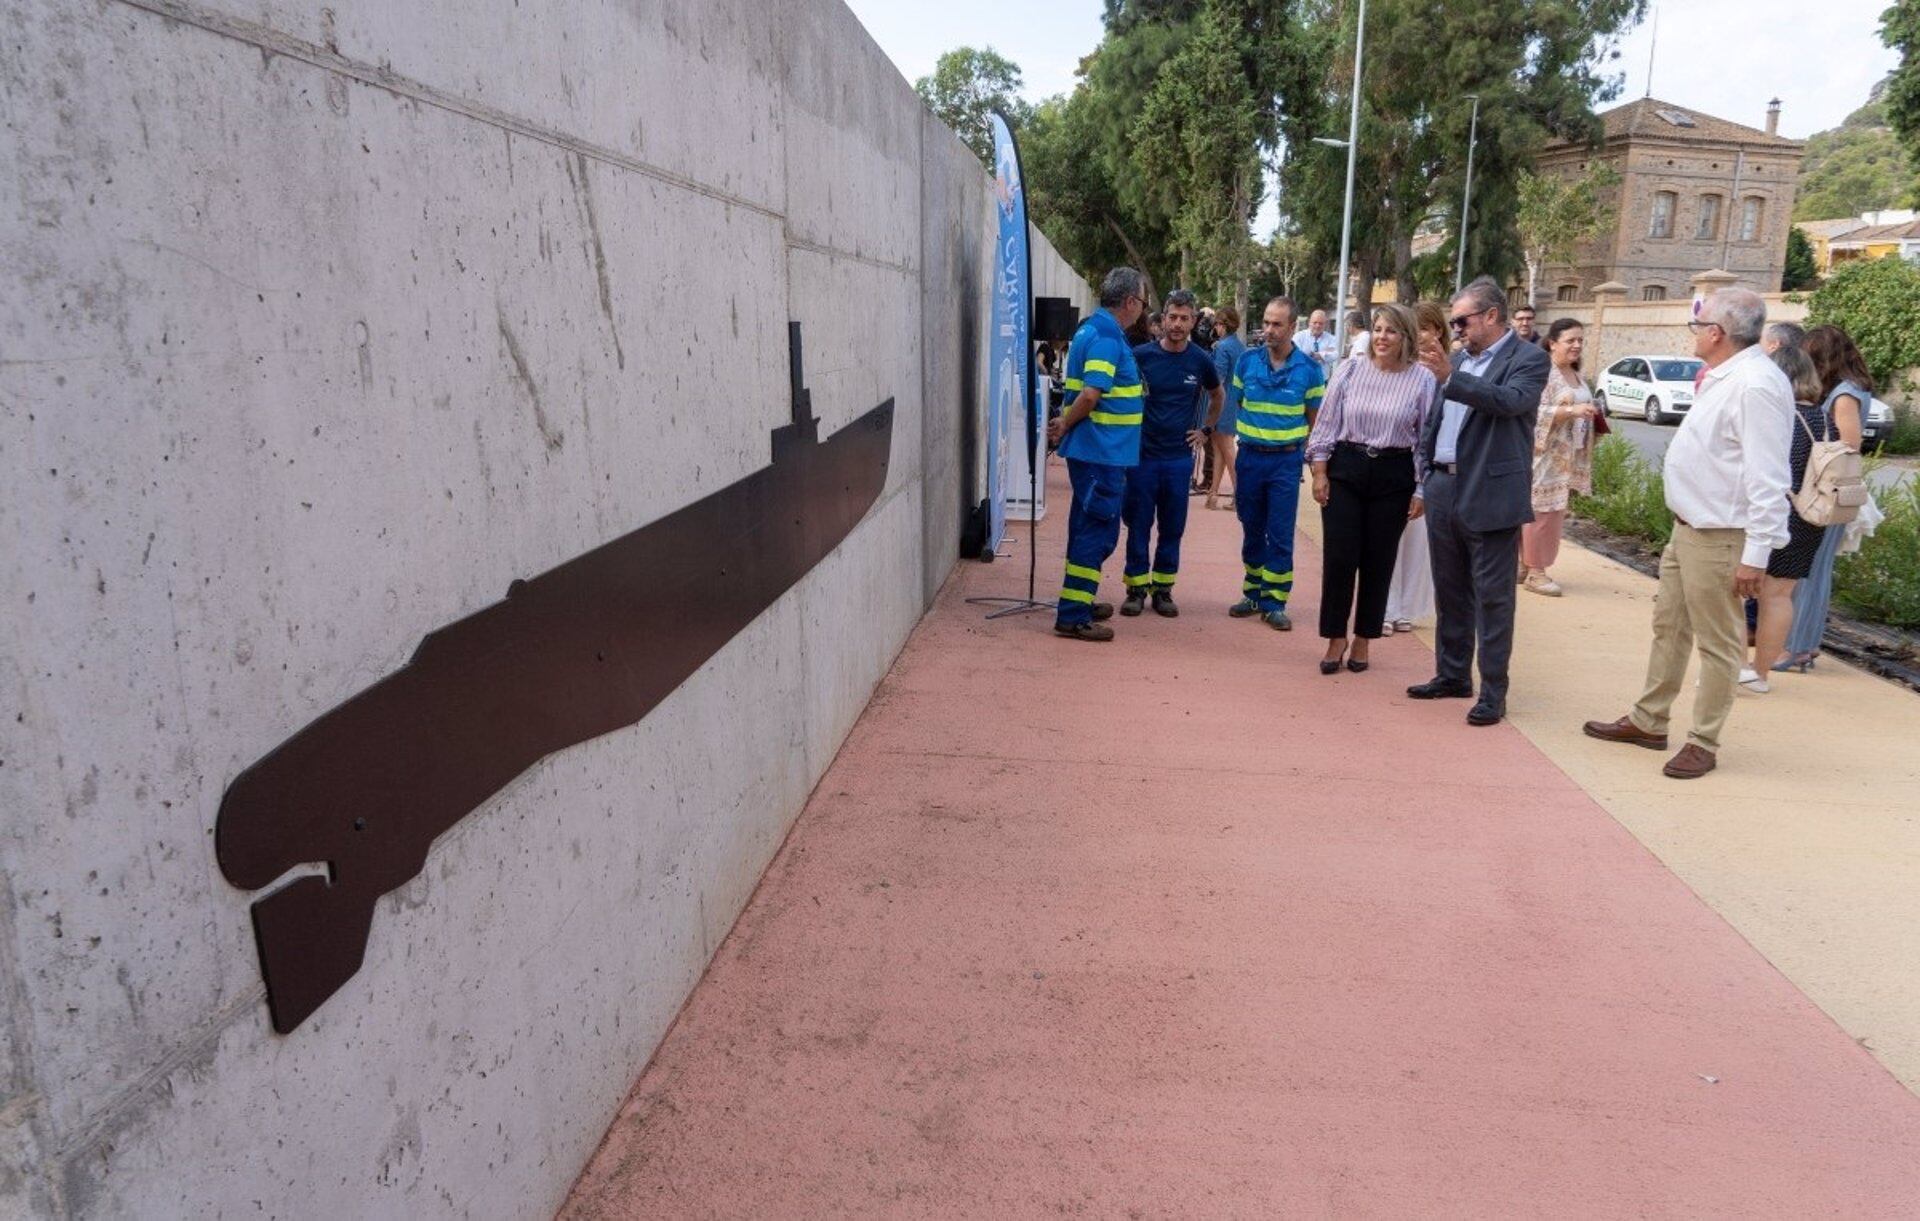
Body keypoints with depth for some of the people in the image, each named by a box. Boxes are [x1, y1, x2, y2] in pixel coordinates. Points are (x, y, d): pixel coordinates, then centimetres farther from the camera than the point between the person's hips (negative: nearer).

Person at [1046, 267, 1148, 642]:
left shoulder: (1093, 330, 15)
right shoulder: (1107, 337, -17)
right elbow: (1090, 395, -25)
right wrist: (1065, 426, -11)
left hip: (1092, 450, 10)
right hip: (1102, 452, -10)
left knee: (1089, 526, 18)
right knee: (1098, 531, -6)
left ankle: (1081, 601, 30)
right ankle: (1073, 616, -3)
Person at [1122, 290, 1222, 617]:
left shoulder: (1200, 361, 2)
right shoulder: (1141, 356, -5)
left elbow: (1216, 396, 21)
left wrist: (1206, 429, 13)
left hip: (1179, 457, 2)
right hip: (1142, 454, -2)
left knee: (1173, 528, 7)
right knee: (1138, 525, 3)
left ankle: (1163, 588, 18)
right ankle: (1136, 587, 13)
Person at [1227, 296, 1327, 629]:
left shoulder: (1309, 368, -3)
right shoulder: (1247, 362, 2)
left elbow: (1315, 420, 3)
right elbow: (1232, 408, 8)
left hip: (1286, 460, -2)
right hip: (1249, 456, 2)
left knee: (1280, 536, 0)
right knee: (1251, 530, 12)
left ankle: (1274, 603, 8)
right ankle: (1253, 594, 24)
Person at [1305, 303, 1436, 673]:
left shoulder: (1422, 380, -1)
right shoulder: (1351, 370, 1)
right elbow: (1327, 423, 4)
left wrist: (1423, 489, -2)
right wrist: (1320, 472, -1)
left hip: (1393, 476, 0)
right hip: (1346, 469, 0)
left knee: (1378, 561, 7)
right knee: (1338, 556, -2)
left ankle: (1363, 640, 22)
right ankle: (1336, 638, 12)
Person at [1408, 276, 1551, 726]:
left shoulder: (1528, 359, -5)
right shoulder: (1460, 359, 15)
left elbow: (1512, 400, -25)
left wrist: (1451, 379, -33)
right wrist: (1426, 476, 13)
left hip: (1490, 495, -7)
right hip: (1444, 490, 7)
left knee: (1492, 597, -2)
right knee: (1450, 592, 15)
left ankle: (1493, 692, 4)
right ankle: (1452, 675, 27)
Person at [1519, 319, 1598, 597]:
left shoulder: (1576, 375, 17)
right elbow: (1536, 412, -21)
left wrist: (1590, 417, 10)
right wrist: (1572, 410, -29)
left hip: (1568, 457, 9)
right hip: (1545, 454, -9)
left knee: (1554, 511, 9)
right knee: (1540, 510, -8)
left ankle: (1528, 563, 17)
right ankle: (1534, 571, -3)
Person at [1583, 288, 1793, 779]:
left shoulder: (1754, 385, -20)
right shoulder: (1723, 378, 12)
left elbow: (1767, 479, -23)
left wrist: (1756, 554, -24)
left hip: (1718, 539, -10)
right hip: (1686, 530, 10)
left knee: (1717, 644, 2)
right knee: (1669, 628, 17)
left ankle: (1703, 742, 13)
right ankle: (1648, 722, 29)